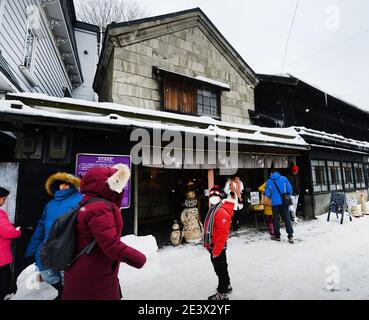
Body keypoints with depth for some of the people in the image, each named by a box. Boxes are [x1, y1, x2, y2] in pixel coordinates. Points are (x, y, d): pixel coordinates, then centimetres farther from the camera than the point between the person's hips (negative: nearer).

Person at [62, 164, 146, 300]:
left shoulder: (89, 203, 5)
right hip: (94, 280, -9)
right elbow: (111, 245, -32)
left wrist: (117, 193, 4)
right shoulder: (99, 207, -28)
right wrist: (140, 258, -22)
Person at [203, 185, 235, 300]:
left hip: (218, 247, -9)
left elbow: (223, 234, -27)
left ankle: (222, 293, 25)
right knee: (220, 268, 24)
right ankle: (226, 286, 43)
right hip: (213, 246, 10)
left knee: (220, 269, 7)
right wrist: (207, 243, 18)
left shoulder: (222, 212, -25)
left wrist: (216, 251, -23)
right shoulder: (213, 209, 6)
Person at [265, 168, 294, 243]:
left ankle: (277, 235, 19)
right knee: (287, 218, 8)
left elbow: (267, 193, -2)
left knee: (275, 219, 11)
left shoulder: (269, 181, -2)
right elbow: (289, 189, -3)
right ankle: (290, 236, 2)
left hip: (275, 203, -1)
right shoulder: (284, 178, 1)